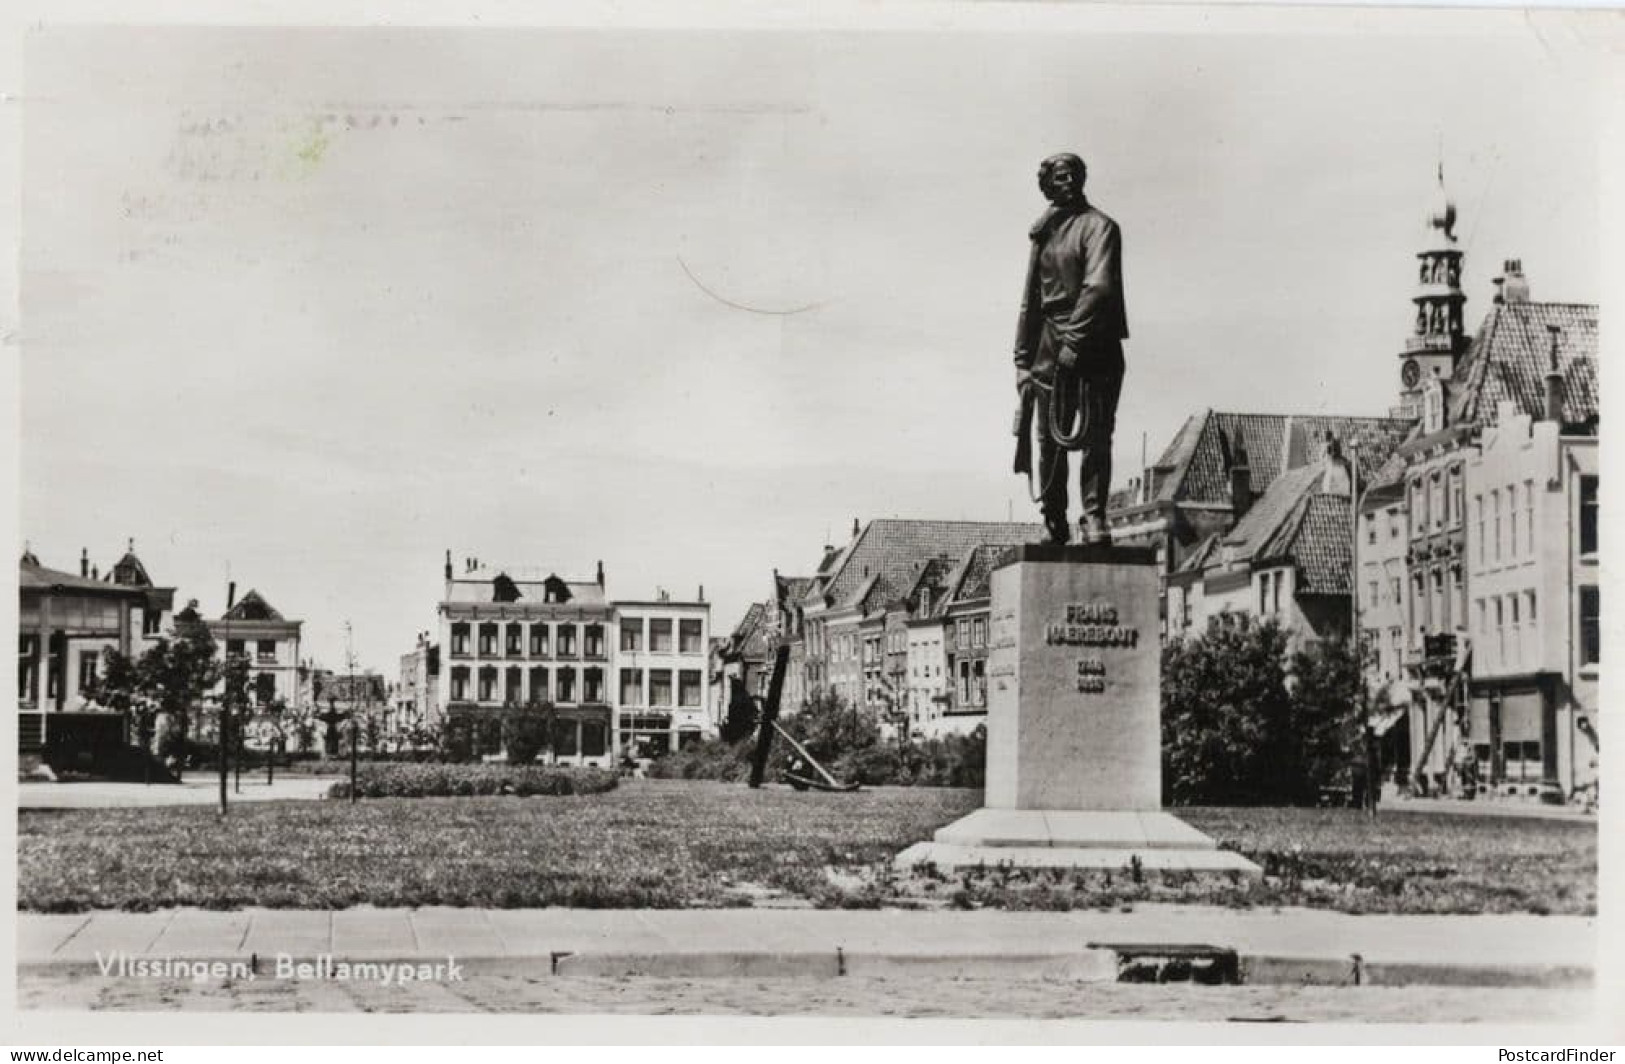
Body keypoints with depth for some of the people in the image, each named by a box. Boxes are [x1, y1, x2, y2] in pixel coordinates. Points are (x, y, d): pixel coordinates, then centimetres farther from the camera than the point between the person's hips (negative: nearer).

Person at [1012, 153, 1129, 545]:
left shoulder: (1098, 226, -3)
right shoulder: (1043, 232, 17)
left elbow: (1099, 287, -15)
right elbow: (1031, 300, 19)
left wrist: (1074, 340, -20)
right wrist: (1023, 360, 14)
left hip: (1094, 344, -5)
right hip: (1051, 347, 5)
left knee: (1096, 434, -9)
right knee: (1050, 438, 3)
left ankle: (1094, 517, -7)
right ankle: (1054, 524, 10)